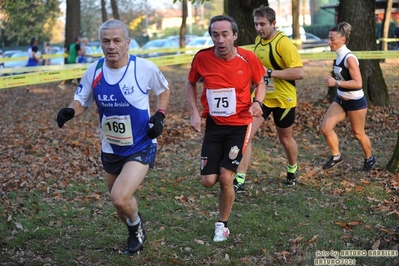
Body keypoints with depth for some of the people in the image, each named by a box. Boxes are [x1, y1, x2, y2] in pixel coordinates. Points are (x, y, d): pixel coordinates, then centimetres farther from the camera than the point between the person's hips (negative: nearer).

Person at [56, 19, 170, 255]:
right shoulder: (94, 72, -9)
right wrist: (69, 112, -19)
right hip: (110, 149, 5)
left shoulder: (145, 68, -16)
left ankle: (136, 225, 13)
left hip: (141, 147, -4)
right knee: (121, 201, 18)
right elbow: (81, 101, 3)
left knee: (120, 197, -22)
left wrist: (160, 115, -12)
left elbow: (164, 90, 4)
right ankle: (136, 234, 49)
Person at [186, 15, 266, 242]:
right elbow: (191, 84, 9)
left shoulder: (249, 59, -12)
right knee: (208, 181, -1)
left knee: (225, 178, -9)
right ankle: (228, 173, 37)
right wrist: (194, 113, -3)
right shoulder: (202, 58, -11)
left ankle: (223, 225, 15)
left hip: (239, 125, -2)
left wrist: (258, 103, -13)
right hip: (214, 126, 2)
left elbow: (260, 84, 7)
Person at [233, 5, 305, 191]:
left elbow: (299, 73, -26)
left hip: (282, 99, -5)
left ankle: (292, 171, 43)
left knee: (285, 139, 15)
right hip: (261, 97, 5)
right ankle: (239, 181, -8)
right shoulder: (258, 39, 3)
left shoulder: (284, 43, -20)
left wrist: (270, 73, -27)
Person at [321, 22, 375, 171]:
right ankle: (336, 156, 14)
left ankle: (369, 159, 34)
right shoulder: (339, 56, 2)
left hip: (355, 102, -8)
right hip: (340, 100, 8)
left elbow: (358, 83, -29)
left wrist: (336, 83, -29)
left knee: (358, 134, 10)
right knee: (325, 128, -4)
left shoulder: (349, 58, -23)